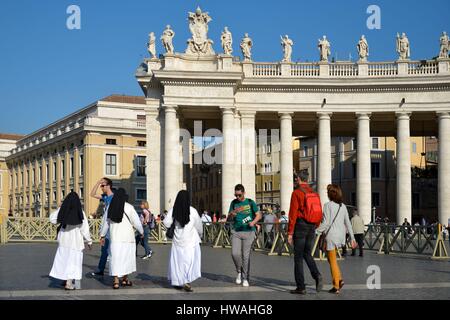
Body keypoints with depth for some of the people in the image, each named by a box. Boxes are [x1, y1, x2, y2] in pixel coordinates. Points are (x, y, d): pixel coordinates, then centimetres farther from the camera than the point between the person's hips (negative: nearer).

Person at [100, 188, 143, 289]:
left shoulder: (110, 208, 3)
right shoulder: (129, 207, -8)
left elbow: (106, 222, 10)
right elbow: (136, 221, -3)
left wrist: (102, 235, 21)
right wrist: (141, 232, 14)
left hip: (114, 237, 2)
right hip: (127, 237, -2)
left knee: (115, 258, 2)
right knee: (127, 257, 13)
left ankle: (116, 281, -6)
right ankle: (125, 279, 22)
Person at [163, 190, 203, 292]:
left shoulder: (173, 210, -6)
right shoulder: (192, 211, -9)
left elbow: (166, 223, -6)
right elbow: (199, 226, 1)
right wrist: (200, 235, 20)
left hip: (178, 240, 2)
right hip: (191, 241, -2)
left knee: (178, 260, 12)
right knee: (190, 261, 3)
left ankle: (178, 282, 18)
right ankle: (187, 282, -9)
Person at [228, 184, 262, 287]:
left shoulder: (250, 202, 3)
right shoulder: (234, 203, 9)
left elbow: (259, 215, 7)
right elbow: (229, 218, 11)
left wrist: (253, 222, -12)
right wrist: (232, 214, -12)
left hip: (248, 232, -2)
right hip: (236, 232, 2)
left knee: (245, 255, -3)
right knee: (235, 253, -11)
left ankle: (245, 278, 9)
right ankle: (239, 272, 16)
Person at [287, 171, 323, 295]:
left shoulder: (296, 193, -9)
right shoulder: (314, 193, 10)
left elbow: (293, 214, -14)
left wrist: (290, 233, -12)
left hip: (300, 226, -6)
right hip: (311, 227, 6)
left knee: (298, 257, 2)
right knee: (307, 254, 19)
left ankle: (301, 287, 3)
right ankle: (316, 275, -6)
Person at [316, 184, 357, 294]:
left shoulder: (328, 205, -10)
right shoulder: (343, 206, 8)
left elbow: (326, 223, -17)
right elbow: (348, 223, 10)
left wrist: (316, 231, -10)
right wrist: (352, 238, 13)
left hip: (331, 235, -6)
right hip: (341, 235, 6)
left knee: (333, 261, 3)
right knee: (331, 258, 21)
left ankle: (336, 286, 7)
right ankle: (339, 279, 10)